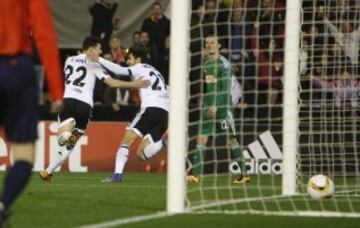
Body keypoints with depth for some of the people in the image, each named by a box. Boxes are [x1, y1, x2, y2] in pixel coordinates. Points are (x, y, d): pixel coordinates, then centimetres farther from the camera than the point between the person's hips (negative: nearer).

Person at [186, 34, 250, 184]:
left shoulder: (224, 64, -8)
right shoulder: (205, 65, 13)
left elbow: (225, 88, -16)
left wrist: (216, 105, -23)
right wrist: (204, 105, 14)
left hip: (222, 107, -6)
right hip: (208, 107, 6)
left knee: (231, 139, -1)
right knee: (201, 138, -3)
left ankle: (244, 174, 8)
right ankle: (196, 175, -7)